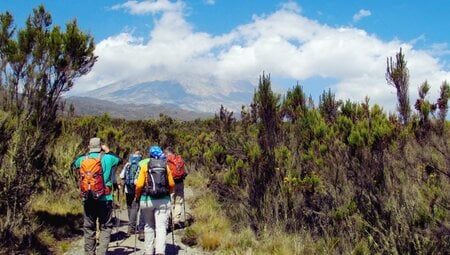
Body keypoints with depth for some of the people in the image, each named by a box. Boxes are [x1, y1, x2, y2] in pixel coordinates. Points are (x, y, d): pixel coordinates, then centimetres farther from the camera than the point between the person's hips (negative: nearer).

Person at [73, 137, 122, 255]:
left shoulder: (83, 159, 2)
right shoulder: (107, 158, -5)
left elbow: (75, 162, 25)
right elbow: (120, 160, 14)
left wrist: (85, 153, 27)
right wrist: (108, 151, 23)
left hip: (87, 199, 3)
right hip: (104, 199, -3)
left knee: (88, 228, 14)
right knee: (105, 227, 5)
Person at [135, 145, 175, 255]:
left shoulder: (145, 166, -2)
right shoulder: (166, 166, 3)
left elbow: (139, 185, -6)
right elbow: (171, 184, 5)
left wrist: (137, 196, 11)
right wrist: (168, 193, 24)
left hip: (147, 200, 0)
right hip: (163, 200, 0)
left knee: (149, 226, 16)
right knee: (161, 227, -1)